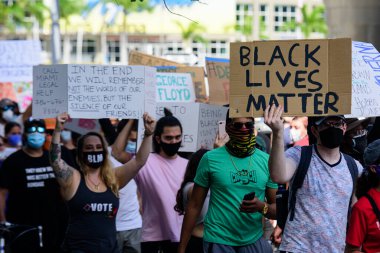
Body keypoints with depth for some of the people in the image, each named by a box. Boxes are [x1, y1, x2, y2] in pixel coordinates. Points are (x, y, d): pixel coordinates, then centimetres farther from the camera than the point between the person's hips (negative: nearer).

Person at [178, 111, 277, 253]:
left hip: (253, 241, 3)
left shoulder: (267, 161, 0)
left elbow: (277, 209, 3)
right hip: (218, 241, -2)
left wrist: (262, 207, -19)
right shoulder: (211, 159, -6)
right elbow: (194, 206, -1)